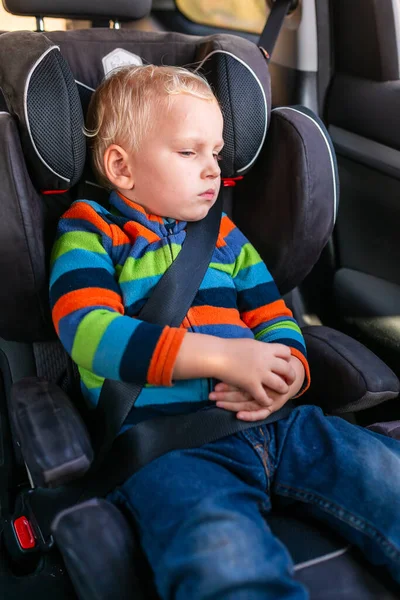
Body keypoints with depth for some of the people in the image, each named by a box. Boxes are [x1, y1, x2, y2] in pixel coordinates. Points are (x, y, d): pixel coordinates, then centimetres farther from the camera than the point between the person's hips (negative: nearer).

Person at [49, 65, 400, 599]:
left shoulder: (226, 238, 25)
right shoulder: (91, 233, 8)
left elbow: (276, 319, 22)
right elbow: (89, 331, -9)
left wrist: (286, 373, -5)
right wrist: (220, 355, -17)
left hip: (268, 422, 6)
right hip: (160, 436, -5)